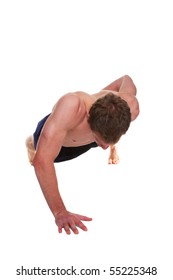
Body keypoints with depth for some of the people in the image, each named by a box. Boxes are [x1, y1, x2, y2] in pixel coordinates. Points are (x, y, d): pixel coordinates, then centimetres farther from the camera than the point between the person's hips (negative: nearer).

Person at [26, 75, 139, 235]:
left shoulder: (130, 107, -40)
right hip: (54, 133, -3)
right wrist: (59, 212, -58)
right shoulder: (71, 106, -54)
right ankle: (32, 142, 55)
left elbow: (126, 79, -15)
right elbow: (42, 160, -56)